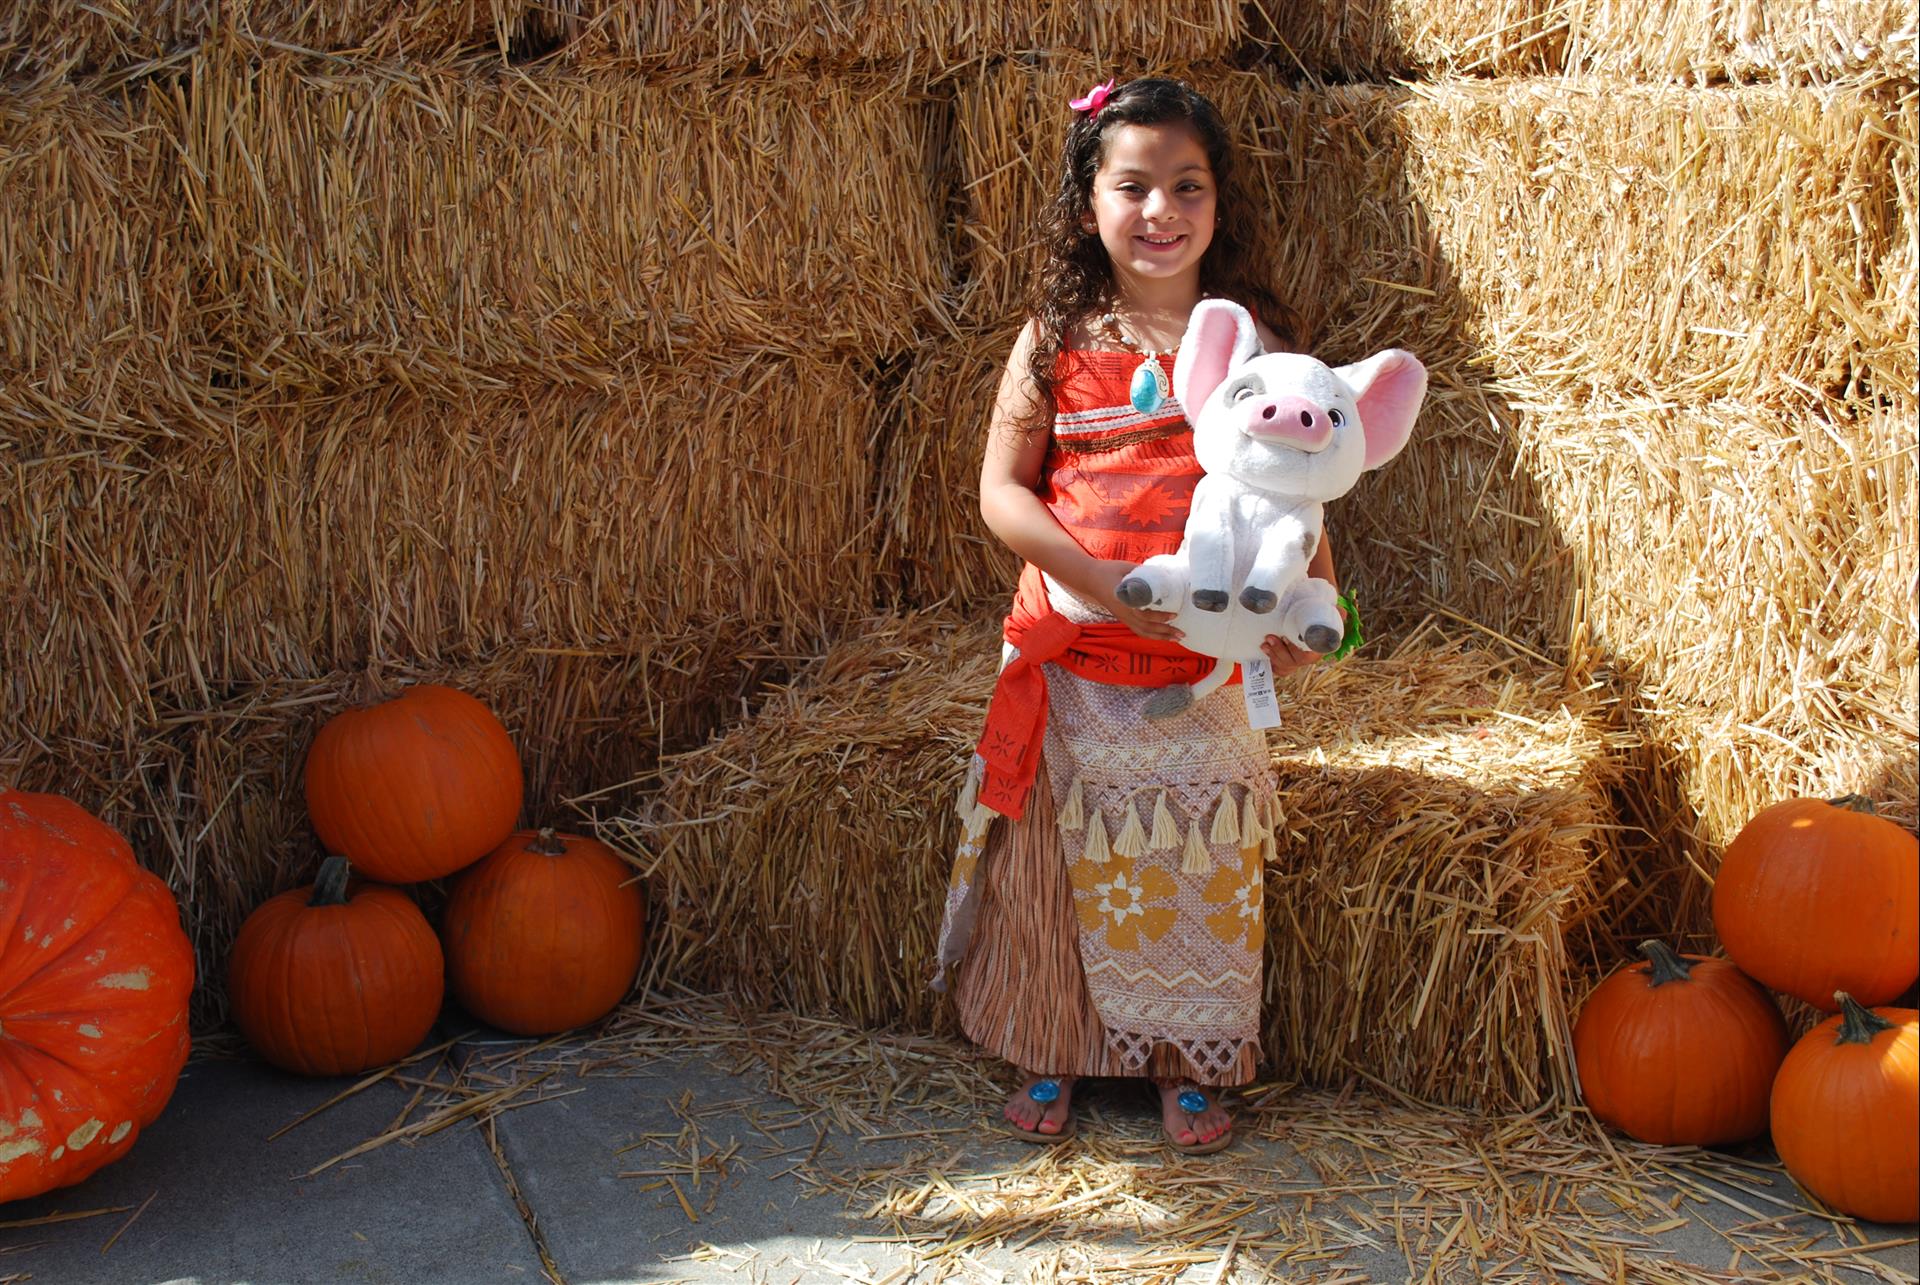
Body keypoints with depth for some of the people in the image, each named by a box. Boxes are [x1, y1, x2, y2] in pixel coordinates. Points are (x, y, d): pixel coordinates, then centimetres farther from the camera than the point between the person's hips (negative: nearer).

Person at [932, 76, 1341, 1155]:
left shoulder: (1253, 339, -2)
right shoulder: (1056, 341, -3)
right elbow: (1002, 489, -5)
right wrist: (1102, 578, -18)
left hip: (1208, 662, 1)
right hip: (1072, 658, 0)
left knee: (1199, 861, 10)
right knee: (1067, 857, 11)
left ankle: (1186, 1063, 30)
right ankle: (1051, 1054, 30)